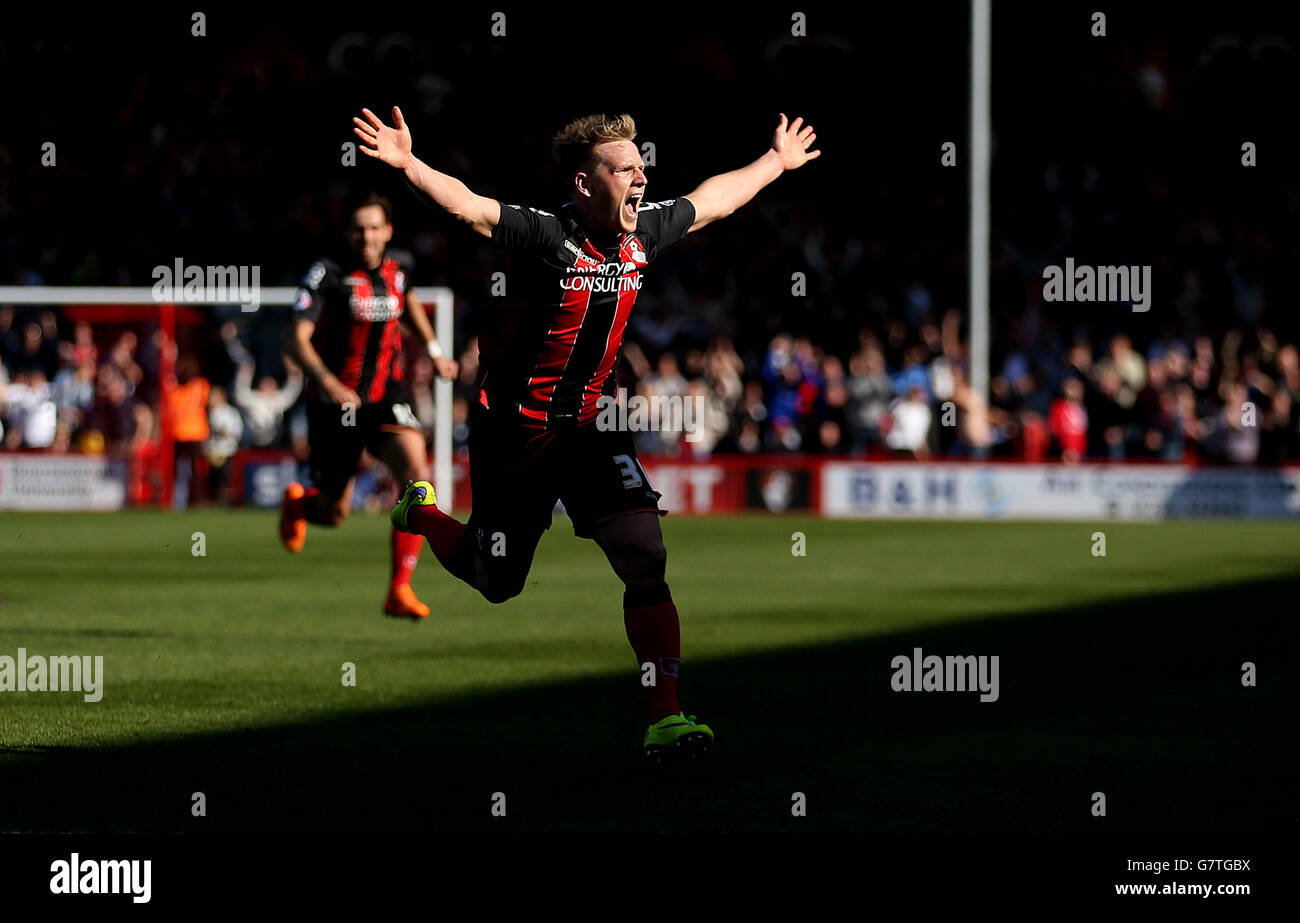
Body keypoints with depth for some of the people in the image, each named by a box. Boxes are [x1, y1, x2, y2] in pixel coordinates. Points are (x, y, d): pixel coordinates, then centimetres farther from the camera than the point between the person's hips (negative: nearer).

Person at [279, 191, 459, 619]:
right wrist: (327, 382, -39)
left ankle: (399, 591, -22)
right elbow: (295, 339, -23)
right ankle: (297, 504, 48)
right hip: (334, 403, -3)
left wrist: (433, 349, 21)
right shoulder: (329, 274, -15)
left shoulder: (399, 266, 0)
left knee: (416, 471, -25)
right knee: (334, 513, 7)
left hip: (386, 398, 3)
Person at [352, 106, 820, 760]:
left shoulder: (643, 231, -2)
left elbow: (712, 199, 18)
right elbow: (464, 205, -38)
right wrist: (406, 164, -56)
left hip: (587, 429, 5)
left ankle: (665, 718, -13)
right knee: (496, 583, 11)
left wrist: (778, 161, 31)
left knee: (645, 555, -14)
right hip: (514, 431, -5)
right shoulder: (546, 235, -22)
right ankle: (419, 511, 44)